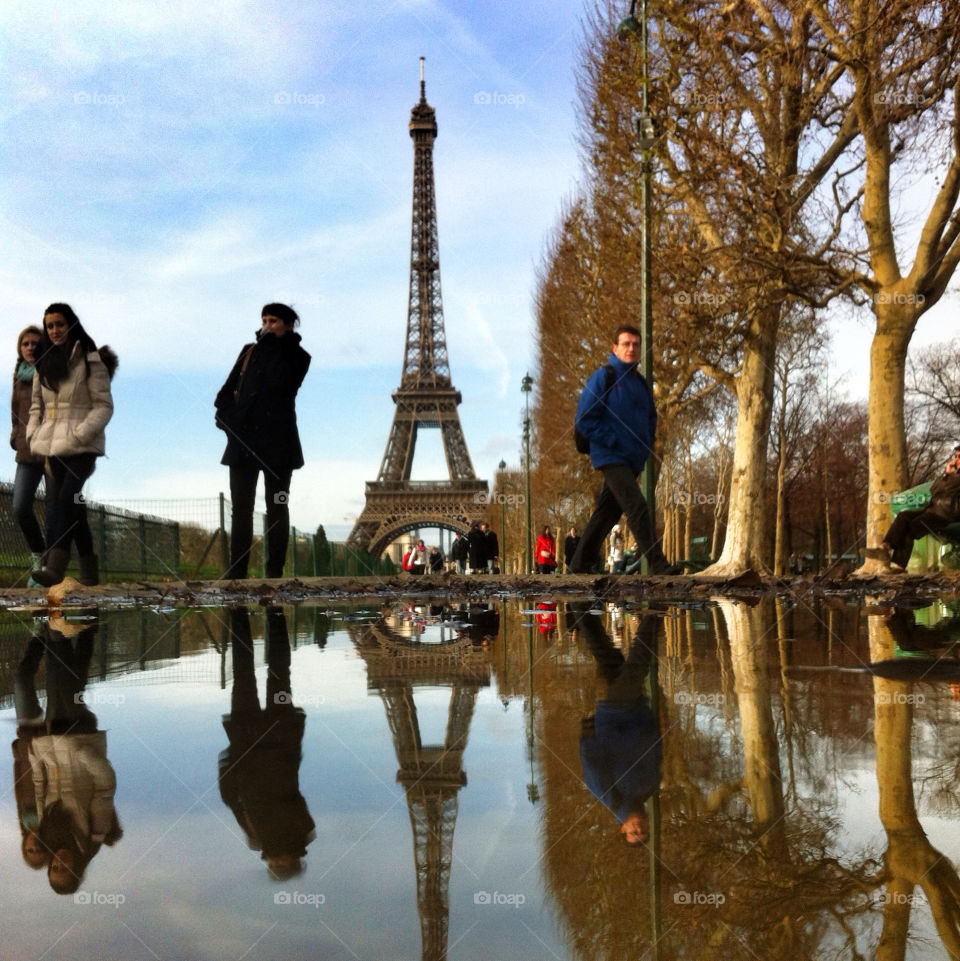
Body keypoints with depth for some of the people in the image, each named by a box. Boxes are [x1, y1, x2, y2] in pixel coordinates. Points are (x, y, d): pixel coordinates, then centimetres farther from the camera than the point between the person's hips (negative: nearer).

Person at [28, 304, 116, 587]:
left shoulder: (91, 360, -2)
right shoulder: (44, 363, 16)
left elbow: (104, 405, -5)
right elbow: (36, 405, 22)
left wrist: (80, 434, -16)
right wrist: (33, 435, 5)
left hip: (81, 446, -6)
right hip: (52, 446, 6)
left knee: (66, 501, -19)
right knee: (72, 507, 7)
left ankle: (54, 566, -26)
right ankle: (89, 569, 15)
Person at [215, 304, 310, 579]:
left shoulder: (297, 357, 4)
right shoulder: (249, 351, 15)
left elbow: (279, 383, -16)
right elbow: (227, 391, 16)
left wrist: (270, 347, -8)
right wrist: (227, 417, -1)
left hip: (276, 441, -3)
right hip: (243, 440, 4)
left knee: (277, 507, -1)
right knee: (241, 508, 1)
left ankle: (274, 572, 0)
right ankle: (236, 572, 3)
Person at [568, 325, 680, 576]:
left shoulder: (641, 383, 15)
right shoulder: (602, 378, -6)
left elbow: (651, 417, 28)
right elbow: (584, 420, -11)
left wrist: (646, 445, 11)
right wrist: (614, 442, -15)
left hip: (633, 461, 8)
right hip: (611, 458, -7)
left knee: (607, 513, 11)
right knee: (637, 508, -17)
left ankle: (581, 564, 20)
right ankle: (658, 566, -21)